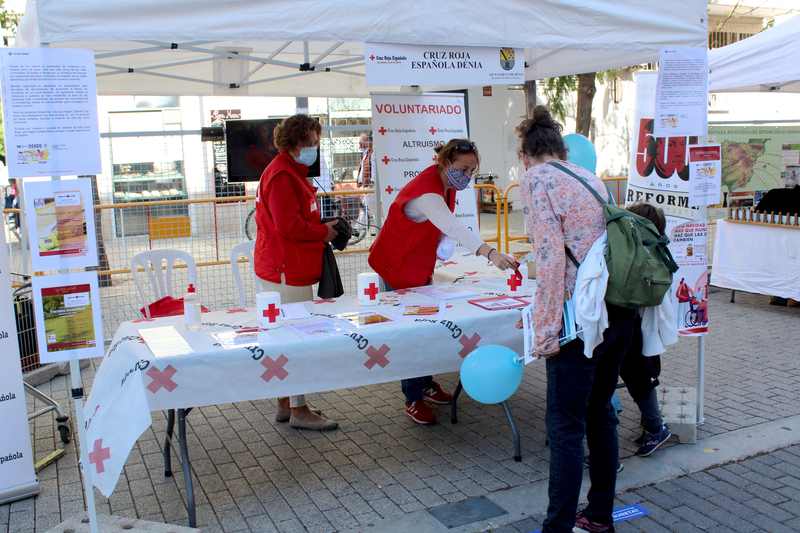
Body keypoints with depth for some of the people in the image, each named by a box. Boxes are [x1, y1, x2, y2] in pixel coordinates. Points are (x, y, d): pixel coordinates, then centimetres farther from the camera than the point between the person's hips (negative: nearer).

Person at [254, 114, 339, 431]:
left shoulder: (291, 172, 18)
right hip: (285, 273, -11)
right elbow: (289, 226, -23)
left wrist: (322, 228, 8)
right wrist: (324, 232, -10)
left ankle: (285, 404, 24)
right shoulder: (282, 176, -16)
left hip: (287, 269, 11)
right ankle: (299, 411, 4)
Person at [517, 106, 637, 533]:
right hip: (620, 309, 8)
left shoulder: (537, 179, -5)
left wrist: (546, 331, -13)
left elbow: (551, 258, -15)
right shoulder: (590, 177, 16)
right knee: (599, 412, 19)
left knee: (566, 427, 1)